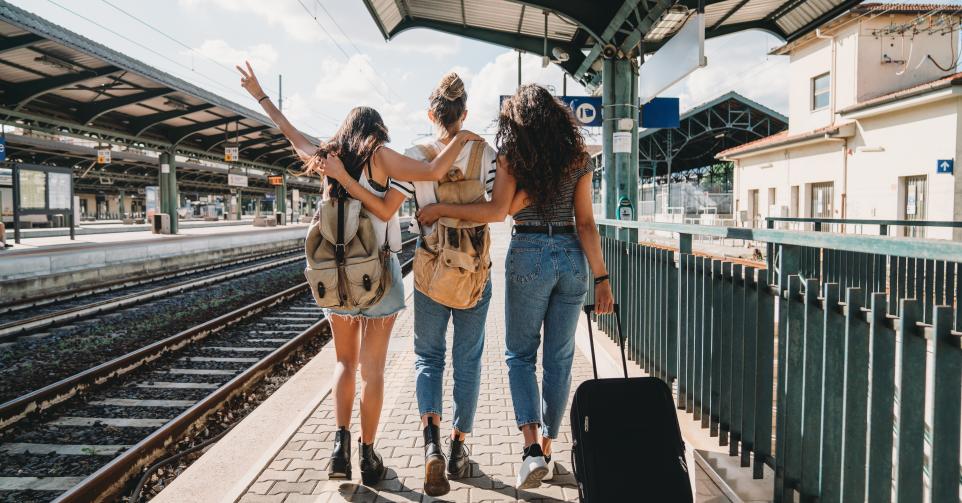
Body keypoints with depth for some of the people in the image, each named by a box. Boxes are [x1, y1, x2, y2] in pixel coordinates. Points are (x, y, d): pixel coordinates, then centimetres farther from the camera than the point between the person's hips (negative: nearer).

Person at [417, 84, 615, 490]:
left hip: (529, 255, -3)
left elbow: (497, 210, -14)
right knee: (559, 359, 11)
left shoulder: (513, 153, -1)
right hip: (572, 258, 3)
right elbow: (585, 223, 1)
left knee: (520, 354, 9)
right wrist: (601, 278, 2)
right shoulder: (577, 155, 7)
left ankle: (532, 447, -7)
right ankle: (546, 450, 20)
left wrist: (440, 209, -5)